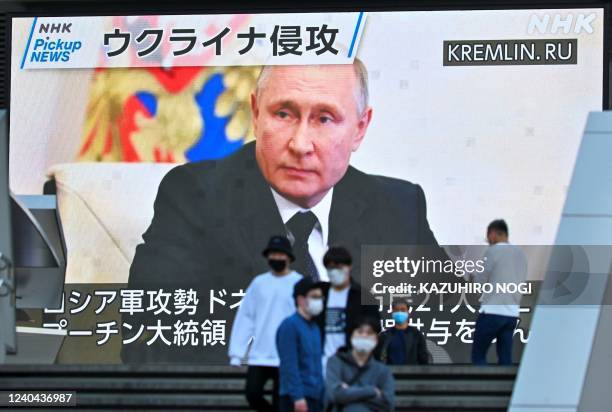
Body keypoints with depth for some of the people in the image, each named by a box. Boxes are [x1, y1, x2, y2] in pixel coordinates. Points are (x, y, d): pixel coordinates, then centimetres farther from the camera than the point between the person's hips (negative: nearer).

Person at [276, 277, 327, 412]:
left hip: (315, 396, 9)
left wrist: (322, 397, 15)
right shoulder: (290, 325, -10)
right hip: (299, 398, -8)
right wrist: (297, 396, -21)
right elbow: (289, 365, -16)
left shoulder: (315, 328, 16)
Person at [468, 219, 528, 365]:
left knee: (478, 354, 4)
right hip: (512, 313, 6)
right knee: (505, 357, 6)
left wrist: (472, 274, 15)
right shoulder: (520, 254, 12)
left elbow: (480, 281, -5)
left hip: (492, 311, -6)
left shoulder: (493, 251, -7)